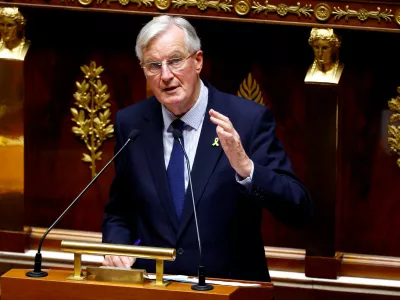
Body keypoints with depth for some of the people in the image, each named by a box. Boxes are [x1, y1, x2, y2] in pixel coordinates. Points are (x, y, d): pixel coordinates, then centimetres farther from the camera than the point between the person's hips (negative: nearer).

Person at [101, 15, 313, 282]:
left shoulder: (248, 119, -4)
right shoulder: (131, 123, 7)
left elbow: (299, 211, -9)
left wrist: (245, 167, -25)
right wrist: (117, 247, -2)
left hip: (231, 290, -2)